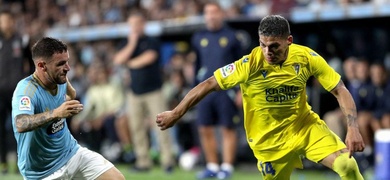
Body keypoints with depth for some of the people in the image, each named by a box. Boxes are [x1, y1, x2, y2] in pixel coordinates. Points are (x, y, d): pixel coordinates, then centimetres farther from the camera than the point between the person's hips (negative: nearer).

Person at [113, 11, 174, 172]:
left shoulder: (152, 42, 1)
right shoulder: (127, 43, 14)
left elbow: (149, 58, -14)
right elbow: (118, 60, 0)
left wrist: (130, 63, 1)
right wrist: (132, 44, -5)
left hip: (153, 91, -5)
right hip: (135, 92, 5)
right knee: (137, 128, 1)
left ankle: (167, 159, -9)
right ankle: (143, 161, 5)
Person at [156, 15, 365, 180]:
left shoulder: (306, 57, -15)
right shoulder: (250, 64, -23)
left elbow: (340, 91, -9)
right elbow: (209, 84, -15)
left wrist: (353, 128, -21)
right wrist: (175, 114, -12)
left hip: (306, 126, 2)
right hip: (270, 138, -2)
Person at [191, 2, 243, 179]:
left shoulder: (231, 37, -1)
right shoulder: (198, 38, 10)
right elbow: (196, 65, 16)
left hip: (226, 90, -4)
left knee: (228, 129, 0)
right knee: (205, 130, 4)